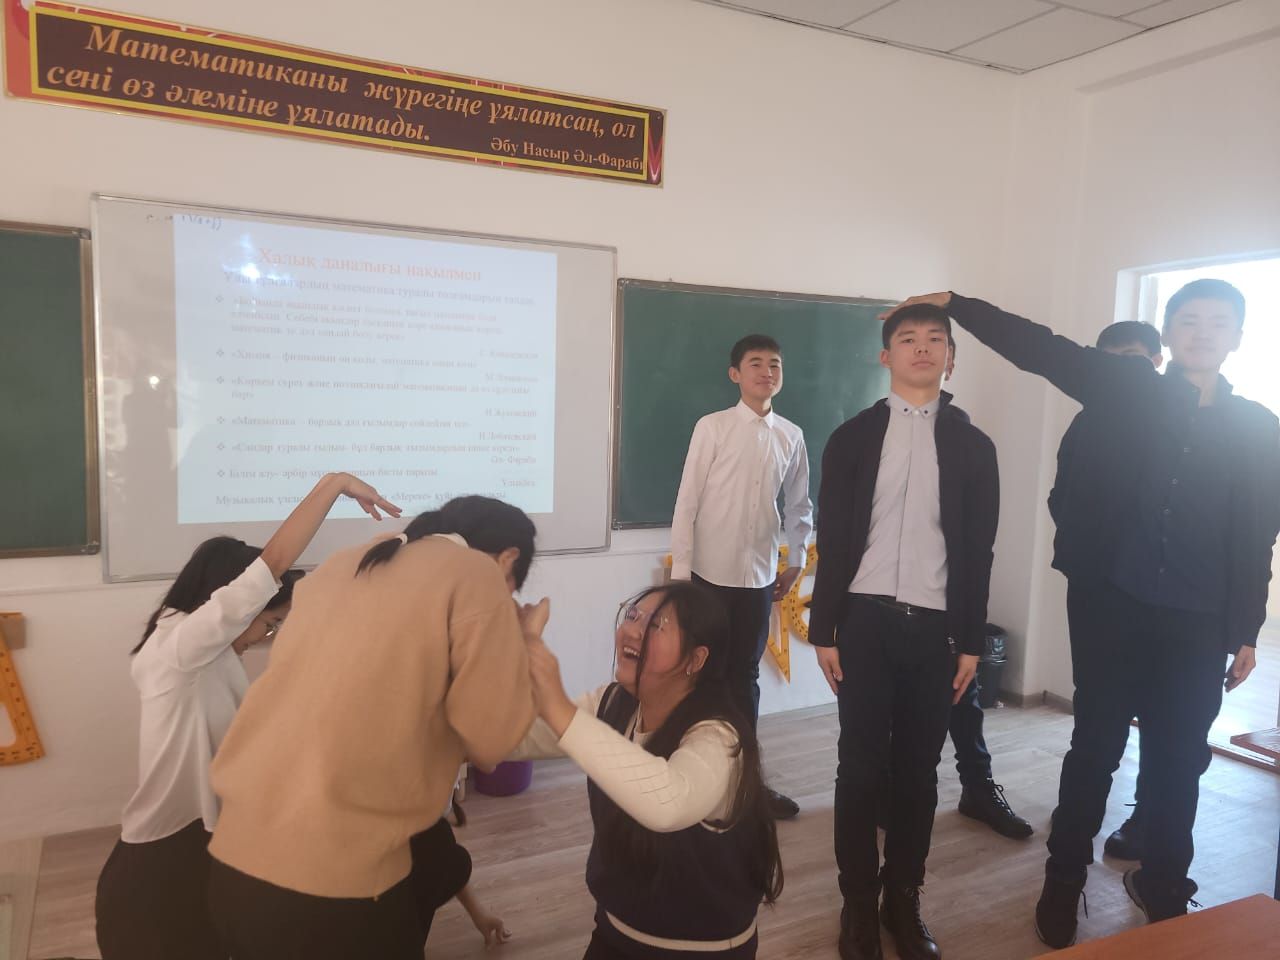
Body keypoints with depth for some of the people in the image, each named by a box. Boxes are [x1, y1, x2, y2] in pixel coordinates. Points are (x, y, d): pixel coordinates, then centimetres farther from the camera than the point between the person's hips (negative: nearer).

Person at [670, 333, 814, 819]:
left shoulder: (791, 436, 4)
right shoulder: (712, 427, -8)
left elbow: (799, 505, 15)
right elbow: (686, 503, -9)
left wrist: (797, 562, 15)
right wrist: (680, 573, -10)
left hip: (760, 576, 4)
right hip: (711, 573, -4)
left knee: (745, 675, 15)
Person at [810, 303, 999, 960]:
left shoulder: (972, 445, 7)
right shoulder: (852, 438, 3)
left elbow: (978, 551, 6)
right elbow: (833, 541, 1)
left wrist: (971, 641, 3)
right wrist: (824, 630, -3)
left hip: (935, 627, 1)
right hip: (866, 621, -1)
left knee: (918, 769, 10)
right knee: (860, 767, 5)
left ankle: (904, 899, 27)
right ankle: (858, 902, 21)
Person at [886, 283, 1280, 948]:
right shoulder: (1123, 389, 3)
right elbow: (1038, 347, -3)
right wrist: (954, 304, -10)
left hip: (1197, 621, 2)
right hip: (1111, 604, -2)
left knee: (1179, 760, 12)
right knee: (1095, 748, 6)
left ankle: (1163, 885, 34)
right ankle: (1063, 884, 23)